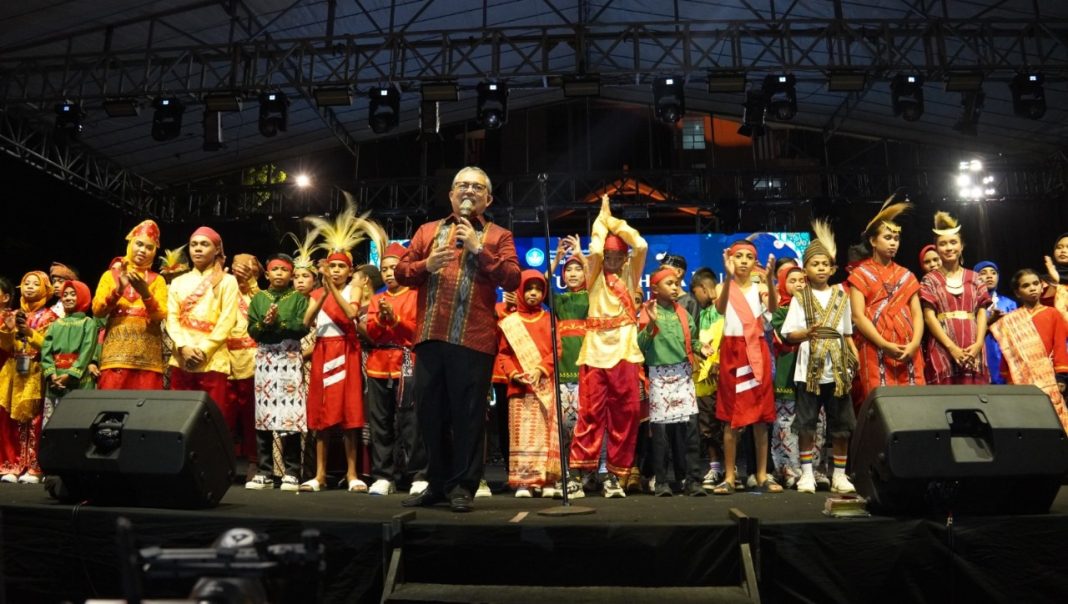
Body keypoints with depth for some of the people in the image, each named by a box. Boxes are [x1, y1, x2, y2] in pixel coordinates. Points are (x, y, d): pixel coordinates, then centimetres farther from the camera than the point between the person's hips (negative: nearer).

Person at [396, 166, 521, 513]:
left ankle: (463, 486, 9)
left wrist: (479, 248, -10)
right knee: (430, 413, 9)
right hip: (430, 337, 4)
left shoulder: (498, 235, 9)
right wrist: (426, 265, -6)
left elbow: (512, 279, -5)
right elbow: (400, 273, 13)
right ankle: (437, 484, 22)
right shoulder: (427, 231, 18)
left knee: (468, 415, 0)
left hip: (474, 339, -3)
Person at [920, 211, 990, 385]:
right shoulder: (930, 280, 7)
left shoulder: (974, 278, 16)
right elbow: (929, 317, -2)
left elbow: (982, 312, 8)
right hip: (943, 350, -2)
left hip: (973, 352, 2)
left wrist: (978, 343, -8)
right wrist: (952, 347, -13)